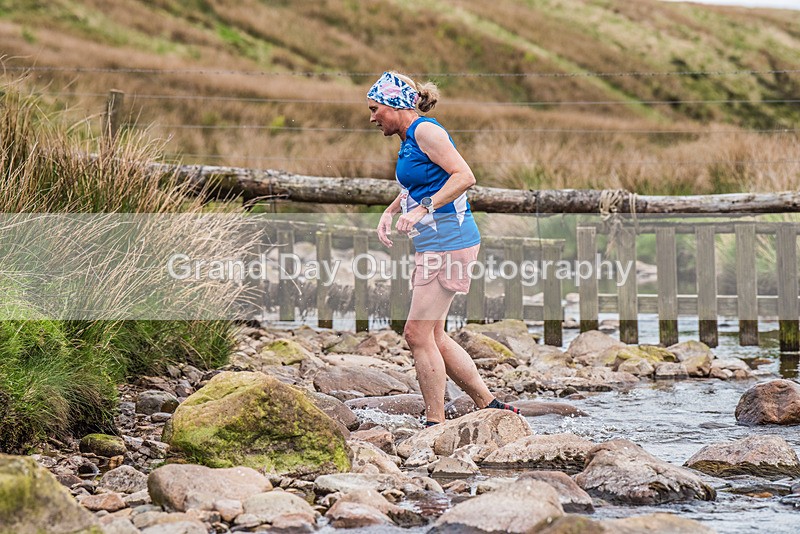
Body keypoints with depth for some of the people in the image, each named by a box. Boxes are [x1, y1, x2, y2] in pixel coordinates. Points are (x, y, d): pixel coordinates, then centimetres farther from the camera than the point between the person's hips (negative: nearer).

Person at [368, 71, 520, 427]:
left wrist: (422, 209, -27)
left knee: (418, 334, -9)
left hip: (448, 241, -10)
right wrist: (390, 212, 18)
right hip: (433, 244, 10)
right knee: (432, 336, 12)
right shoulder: (409, 140, 17)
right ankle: (490, 406, 17)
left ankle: (435, 425, -5)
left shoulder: (425, 131, -12)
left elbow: (464, 176, -22)